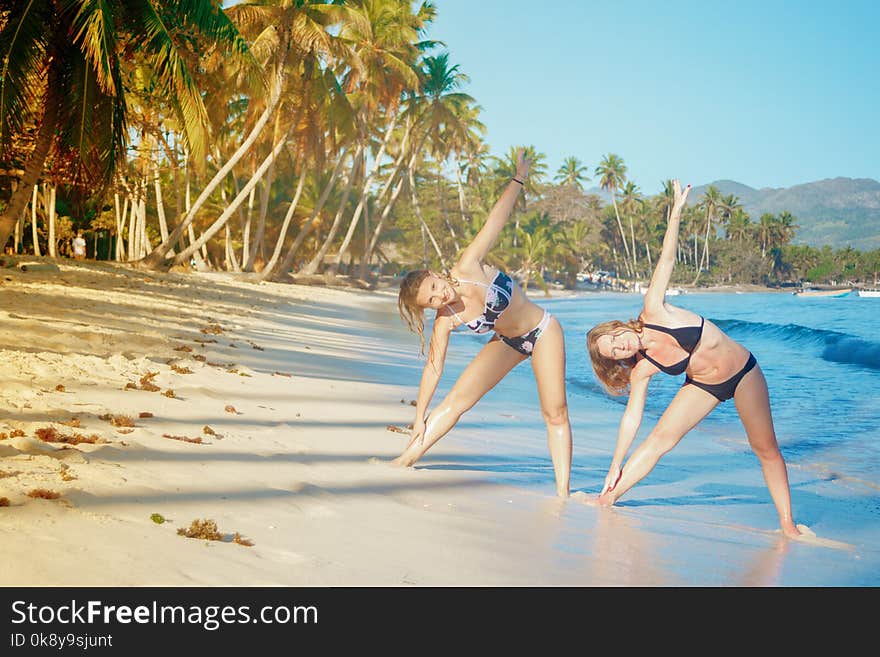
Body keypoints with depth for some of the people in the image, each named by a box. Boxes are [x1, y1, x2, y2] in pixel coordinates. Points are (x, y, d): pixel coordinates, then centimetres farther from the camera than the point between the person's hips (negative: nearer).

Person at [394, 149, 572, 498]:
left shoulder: (469, 267, -25)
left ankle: (562, 492, 0)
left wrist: (518, 179, -22)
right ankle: (403, 461, 1)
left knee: (555, 414, -4)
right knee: (457, 399, -5)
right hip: (506, 342, 2)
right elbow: (433, 368, -10)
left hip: (543, 331, -2)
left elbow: (495, 220, -21)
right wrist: (419, 418, -8)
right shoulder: (445, 321, -17)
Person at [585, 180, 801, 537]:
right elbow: (631, 417, -9)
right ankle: (606, 500, -10)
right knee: (661, 436, -13)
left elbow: (666, 261, -19)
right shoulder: (641, 371, -11)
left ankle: (787, 524, 10)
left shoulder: (654, 312, -19)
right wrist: (615, 468, -11)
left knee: (766, 448, 2)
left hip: (744, 373, -1)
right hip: (703, 386, 2)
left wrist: (676, 213, -23)